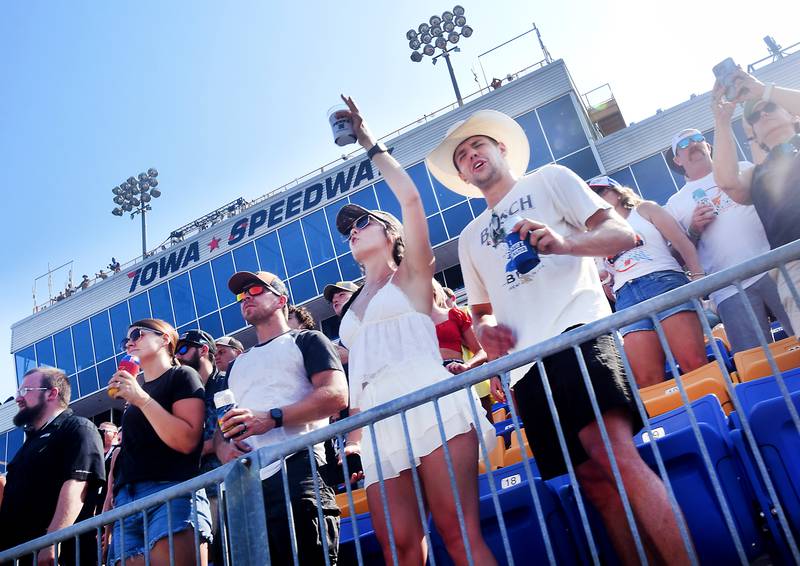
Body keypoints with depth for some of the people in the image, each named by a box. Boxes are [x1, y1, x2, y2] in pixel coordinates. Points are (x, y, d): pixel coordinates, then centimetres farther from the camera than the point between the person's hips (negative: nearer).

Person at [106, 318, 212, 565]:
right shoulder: (135, 391, 27)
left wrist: (141, 399, -10)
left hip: (173, 493, -6)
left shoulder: (182, 376, 5)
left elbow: (187, 441, -9)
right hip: (126, 502, 7)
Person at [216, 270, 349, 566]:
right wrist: (223, 447, 2)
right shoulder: (237, 365, 32)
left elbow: (336, 395, -6)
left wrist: (271, 418, -16)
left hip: (296, 472, -6)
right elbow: (222, 424, 28)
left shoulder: (306, 341, 12)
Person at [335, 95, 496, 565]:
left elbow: (410, 196, 3)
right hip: (377, 420, 5)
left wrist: (370, 142, 11)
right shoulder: (355, 306, 30)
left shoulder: (411, 275, 15)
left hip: (428, 402, -5)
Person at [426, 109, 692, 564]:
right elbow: (481, 310, 31)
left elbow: (624, 234, 6)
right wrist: (486, 329, 4)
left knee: (615, 456, -25)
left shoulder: (550, 180, 16)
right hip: (524, 363, 5)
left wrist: (564, 243, -15)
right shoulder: (470, 236, 28)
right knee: (596, 480, -1)